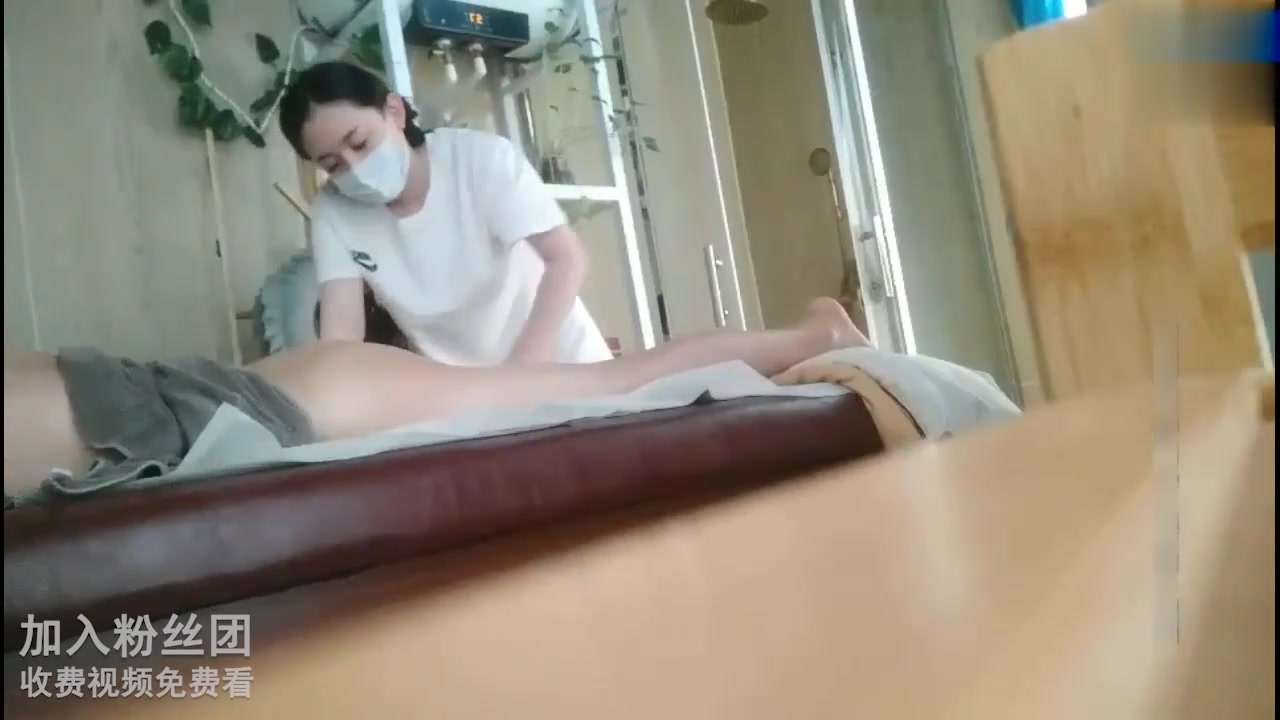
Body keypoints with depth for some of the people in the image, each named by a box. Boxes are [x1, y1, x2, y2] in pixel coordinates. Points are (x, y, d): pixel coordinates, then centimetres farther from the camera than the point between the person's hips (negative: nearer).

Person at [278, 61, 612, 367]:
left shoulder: (482, 157, -16)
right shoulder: (333, 212, -11)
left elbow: (567, 258, -22)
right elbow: (340, 331, -17)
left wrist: (516, 375, -33)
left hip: (557, 365, -2)